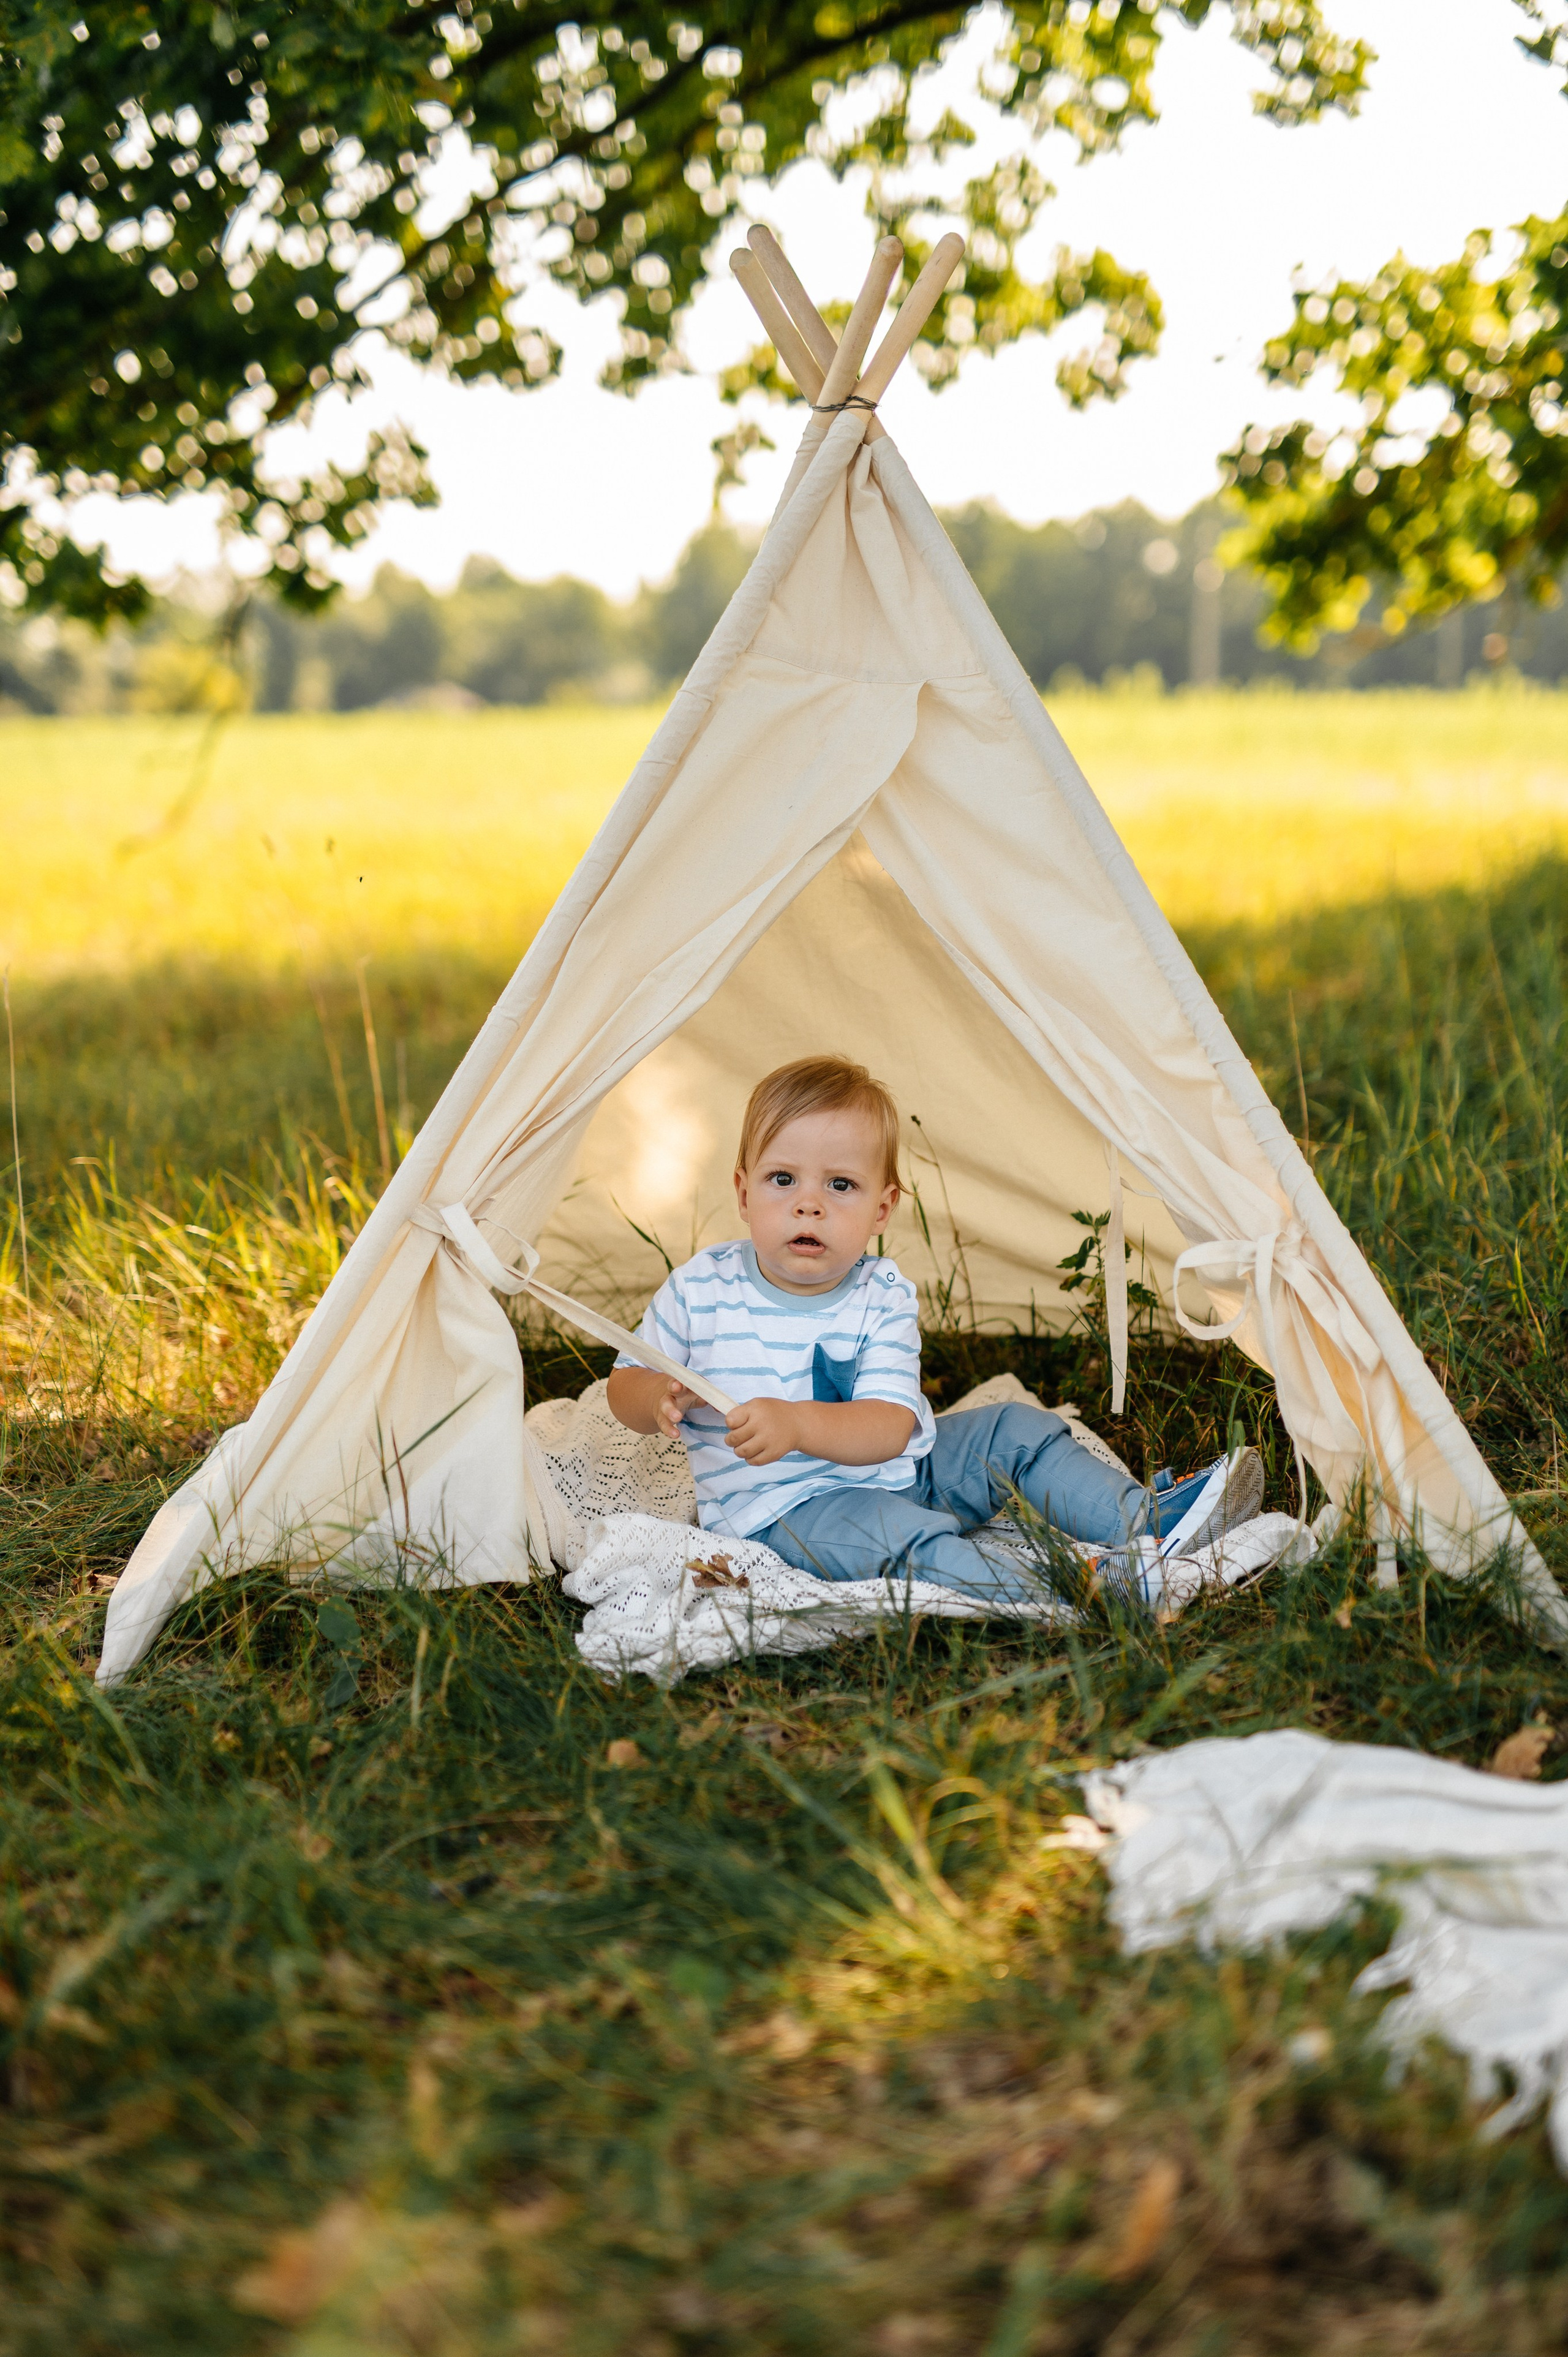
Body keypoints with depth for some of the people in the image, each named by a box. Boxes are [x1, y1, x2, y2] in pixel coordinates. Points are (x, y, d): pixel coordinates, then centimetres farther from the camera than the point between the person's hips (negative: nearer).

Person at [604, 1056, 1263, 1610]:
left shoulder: (882, 1297, -7)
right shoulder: (699, 1290, -9)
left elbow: (891, 1428, -19)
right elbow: (624, 1386, 2)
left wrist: (799, 1423, -38)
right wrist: (660, 1397, -23)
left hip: (881, 1465, 5)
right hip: (781, 1504, -5)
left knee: (1014, 1429, 1)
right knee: (891, 1529, -33)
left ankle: (1146, 1518, 3)